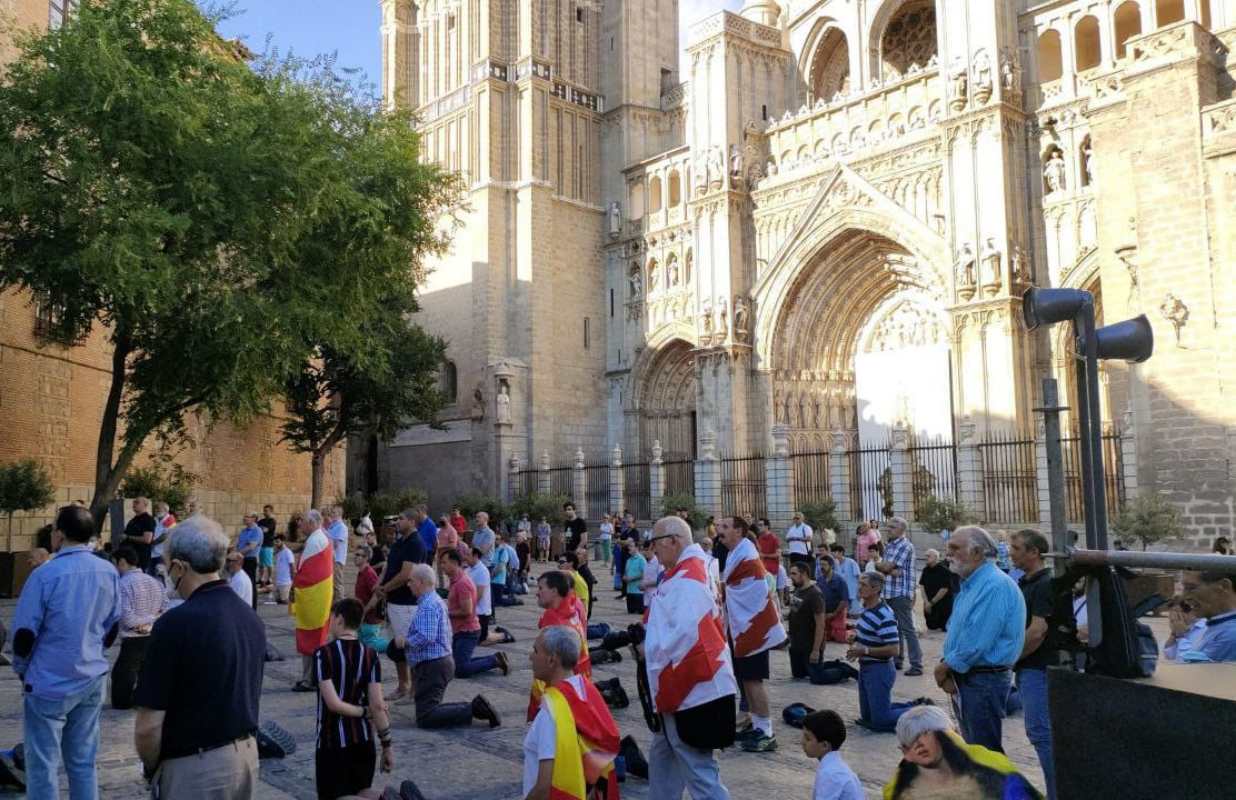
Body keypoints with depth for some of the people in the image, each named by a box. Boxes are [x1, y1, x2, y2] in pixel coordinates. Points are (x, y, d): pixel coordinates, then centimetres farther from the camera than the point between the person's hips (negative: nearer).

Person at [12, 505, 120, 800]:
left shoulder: (46, 574, -16)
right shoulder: (109, 572, 1)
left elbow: (23, 633, -11)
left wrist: (21, 669, 7)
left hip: (49, 685, -5)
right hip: (93, 680, 5)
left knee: (43, 766, 6)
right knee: (83, 761, 13)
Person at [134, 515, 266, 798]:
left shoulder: (176, 623, -19)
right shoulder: (251, 617, 4)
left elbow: (149, 727, -17)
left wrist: (152, 769, 0)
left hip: (195, 767, -7)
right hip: (248, 755, 7)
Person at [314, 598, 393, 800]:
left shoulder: (323, 654, -12)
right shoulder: (371, 655, -2)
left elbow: (333, 703, -18)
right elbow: (378, 705, -5)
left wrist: (364, 712, -3)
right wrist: (387, 746, 0)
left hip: (333, 740, -4)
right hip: (364, 739, 4)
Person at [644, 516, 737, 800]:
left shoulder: (686, 579, -20)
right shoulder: (686, 573, 11)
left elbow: (686, 633, -28)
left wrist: (651, 651, -13)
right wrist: (647, 638, 6)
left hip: (692, 689, -10)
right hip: (685, 686, 10)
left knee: (699, 771, -3)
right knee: (662, 758, 22)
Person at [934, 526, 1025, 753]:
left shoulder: (995, 585, -19)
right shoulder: (970, 585, 13)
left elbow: (977, 642, -25)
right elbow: (956, 632, 17)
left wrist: (946, 667, -13)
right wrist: (946, 668, 2)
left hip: (985, 680, -10)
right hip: (966, 678, 10)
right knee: (971, 747, 18)